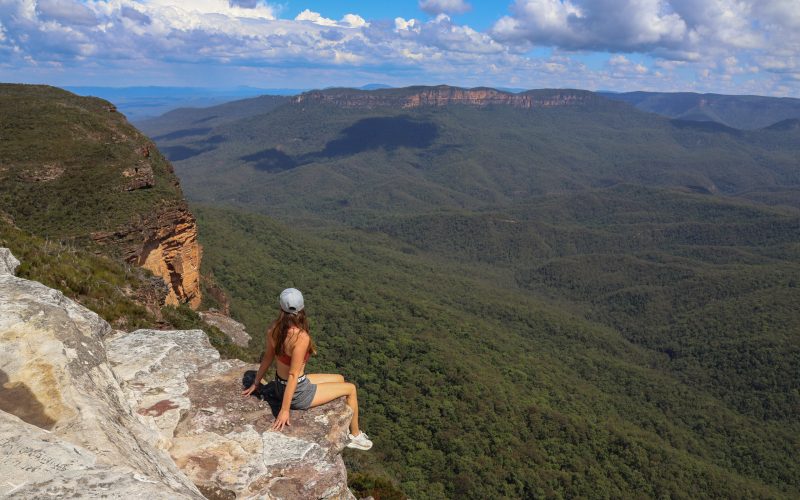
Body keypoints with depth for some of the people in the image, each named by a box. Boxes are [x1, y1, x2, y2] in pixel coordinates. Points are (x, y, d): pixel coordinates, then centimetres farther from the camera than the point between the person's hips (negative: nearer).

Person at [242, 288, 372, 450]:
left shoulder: (274, 328, -10)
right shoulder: (301, 337, -32)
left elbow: (267, 358, 1)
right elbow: (293, 375, -28)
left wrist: (256, 384, 14)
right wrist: (284, 410, -21)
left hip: (280, 384, 8)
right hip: (298, 393, -8)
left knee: (339, 379, 23)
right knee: (351, 389, 10)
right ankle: (355, 436, 29)